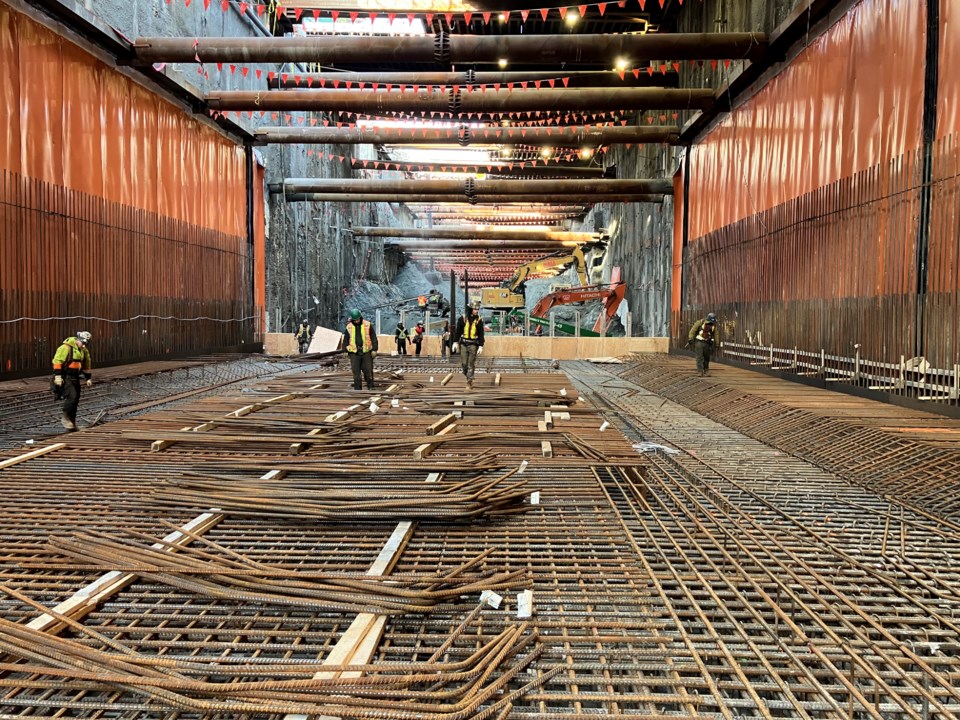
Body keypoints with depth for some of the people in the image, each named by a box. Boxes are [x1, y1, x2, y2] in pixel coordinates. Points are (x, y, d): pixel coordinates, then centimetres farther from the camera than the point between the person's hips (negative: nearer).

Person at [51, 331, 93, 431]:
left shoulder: (84, 351, 12)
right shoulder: (66, 347, -14)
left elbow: (86, 366, 21)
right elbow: (57, 361, -17)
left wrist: (89, 378, 16)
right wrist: (57, 376, -22)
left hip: (75, 378, 8)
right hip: (65, 378, -8)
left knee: (75, 400, 8)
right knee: (72, 396, -21)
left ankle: (72, 422, 17)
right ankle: (65, 418, -6)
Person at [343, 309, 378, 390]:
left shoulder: (367, 325, 1)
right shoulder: (349, 327, 5)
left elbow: (373, 337, 4)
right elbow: (345, 340, 14)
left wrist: (374, 349, -1)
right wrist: (346, 350, 8)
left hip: (366, 351, -1)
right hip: (354, 353, 1)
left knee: (368, 370, -1)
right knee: (356, 371, 1)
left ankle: (370, 387, 10)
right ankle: (357, 388, 8)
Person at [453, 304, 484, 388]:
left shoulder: (479, 321, 1)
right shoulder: (463, 319, 1)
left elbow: (481, 334, 2)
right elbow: (457, 331, 6)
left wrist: (481, 346, -4)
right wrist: (455, 342, 0)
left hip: (473, 344, -1)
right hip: (463, 343, 1)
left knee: (471, 364, -2)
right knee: (463, 363, 1)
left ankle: (469, 381, 5)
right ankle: (468, 376, 26)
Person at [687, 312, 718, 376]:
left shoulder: (714, 325, 1)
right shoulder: (700, 322, -10)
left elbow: (715, 335, 11)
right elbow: (693, 330, -6)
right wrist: (690, 339, -11)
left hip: (707, 343, 3)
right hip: (699, 342, -3)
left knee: (707, 357, 10)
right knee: (699, 357, -7)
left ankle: (706, 370, 26)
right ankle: (700, 371, -7)